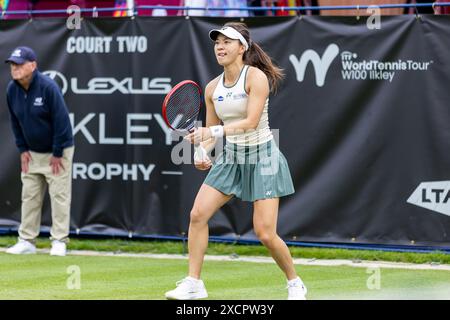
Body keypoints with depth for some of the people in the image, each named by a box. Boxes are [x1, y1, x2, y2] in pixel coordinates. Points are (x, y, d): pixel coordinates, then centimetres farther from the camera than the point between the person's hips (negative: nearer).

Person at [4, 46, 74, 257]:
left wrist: (57, 154, -17)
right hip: (32, 152, 6)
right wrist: (23, 149, 3)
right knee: (29, 196, 6)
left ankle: (59, 242, -1)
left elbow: (61, 121, -20)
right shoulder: (12, 90, -4)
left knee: (59, 196, -4)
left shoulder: (48, 87, -22)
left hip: (57, 151, -6)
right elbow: (15, 122, 8)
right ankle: (27, 241, 11)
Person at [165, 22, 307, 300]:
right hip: (231, 157, 6)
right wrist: (202, 154, -8)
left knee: (265, 233, -10)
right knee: (198, 214, -9)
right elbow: (210, 131, 12)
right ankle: (193, 283, 0)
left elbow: (251, 122, -25)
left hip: (262, 157, -6)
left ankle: (295, 283, 14)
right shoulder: (212, 88, 4)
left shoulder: (256, 77, -15)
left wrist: (214, 132, -34)